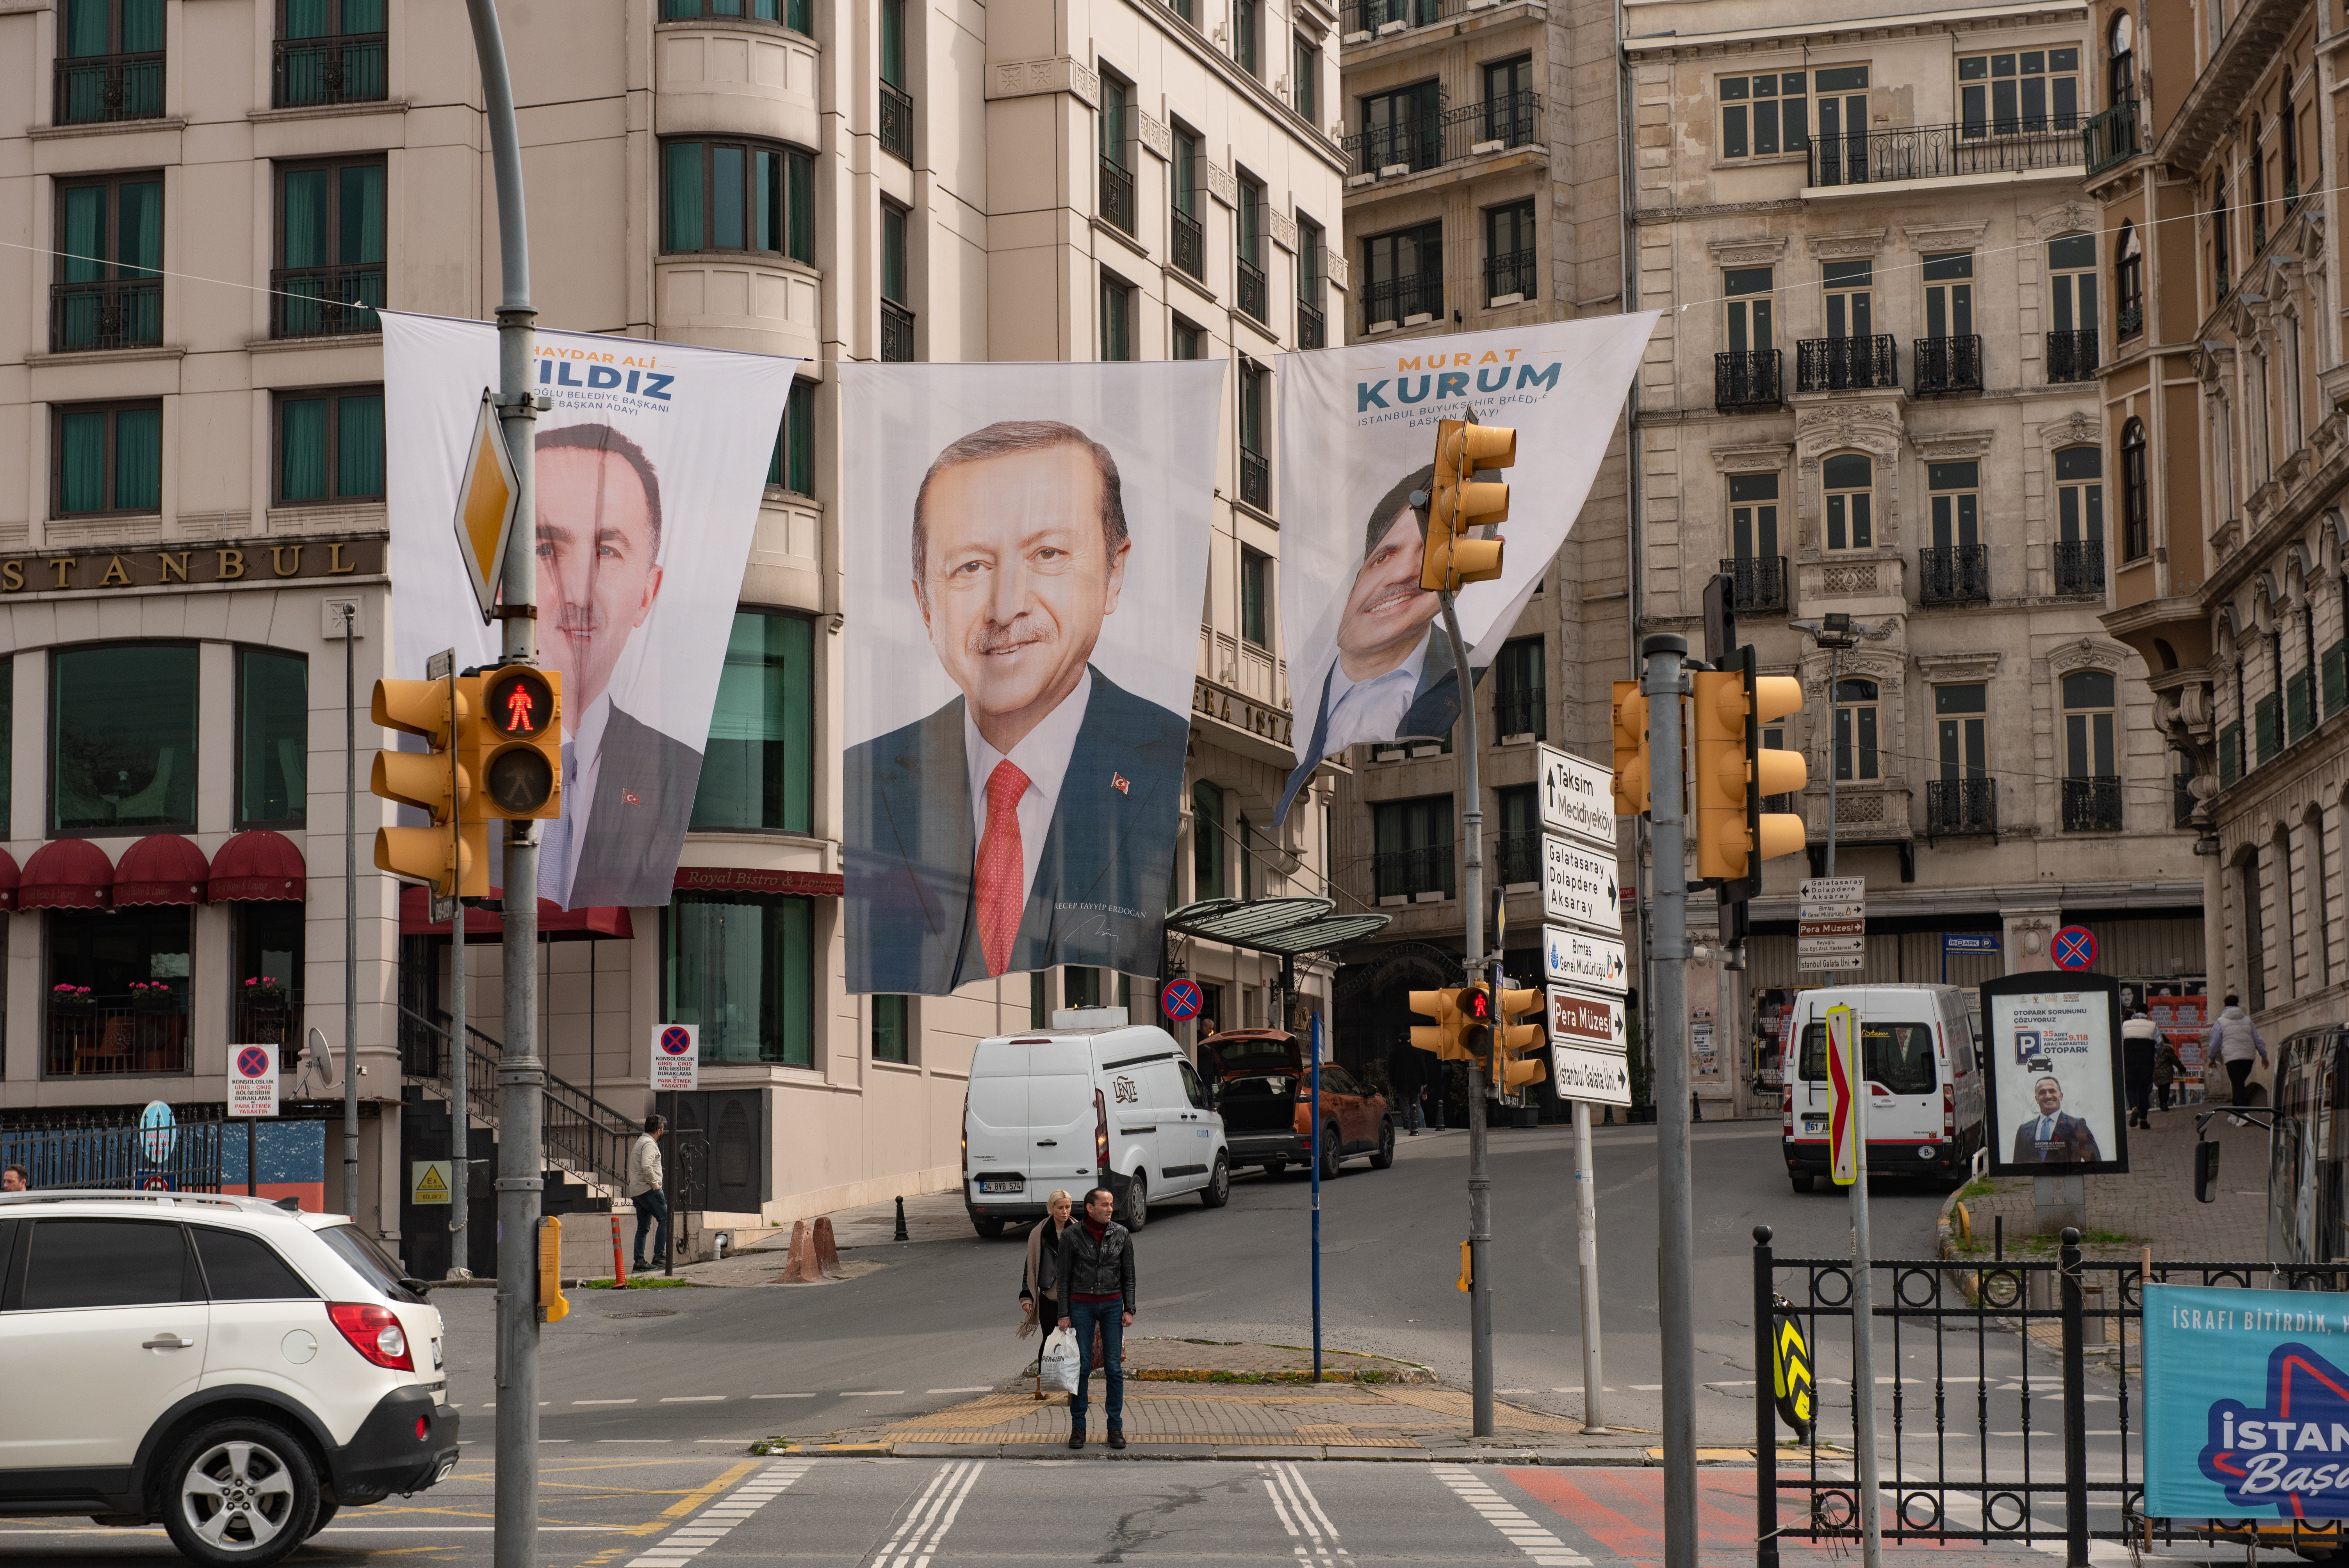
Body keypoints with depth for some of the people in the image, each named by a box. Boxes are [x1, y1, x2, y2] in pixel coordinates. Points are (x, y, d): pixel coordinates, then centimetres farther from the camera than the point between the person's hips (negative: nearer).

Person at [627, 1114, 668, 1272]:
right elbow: (647, 1167, -24)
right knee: (665, 1219, -8)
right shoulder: (649, 1144, -10)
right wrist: (655, 1185, -18)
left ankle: (639, 1261, 7)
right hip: (648, 1190, -10)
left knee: (643, 1227, 10)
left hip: (637, 1192, 10)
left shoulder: (640, 1142, 23)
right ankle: (659, 1256, -13)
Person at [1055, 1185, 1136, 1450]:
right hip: (1081, 1306, -2)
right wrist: (1064, 1314, -4)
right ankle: (1078, 1427, 6)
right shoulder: (1072, 1235, -3)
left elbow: (1128, 1276, 8)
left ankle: (1116, 1428, 6)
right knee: (1081, 1366, -2)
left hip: (1112, 1304, 2)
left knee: (1115, 1367, 0)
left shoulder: (1121, 1235, 3)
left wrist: (1129, 1310, 0)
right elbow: (1063, 1277, 0)